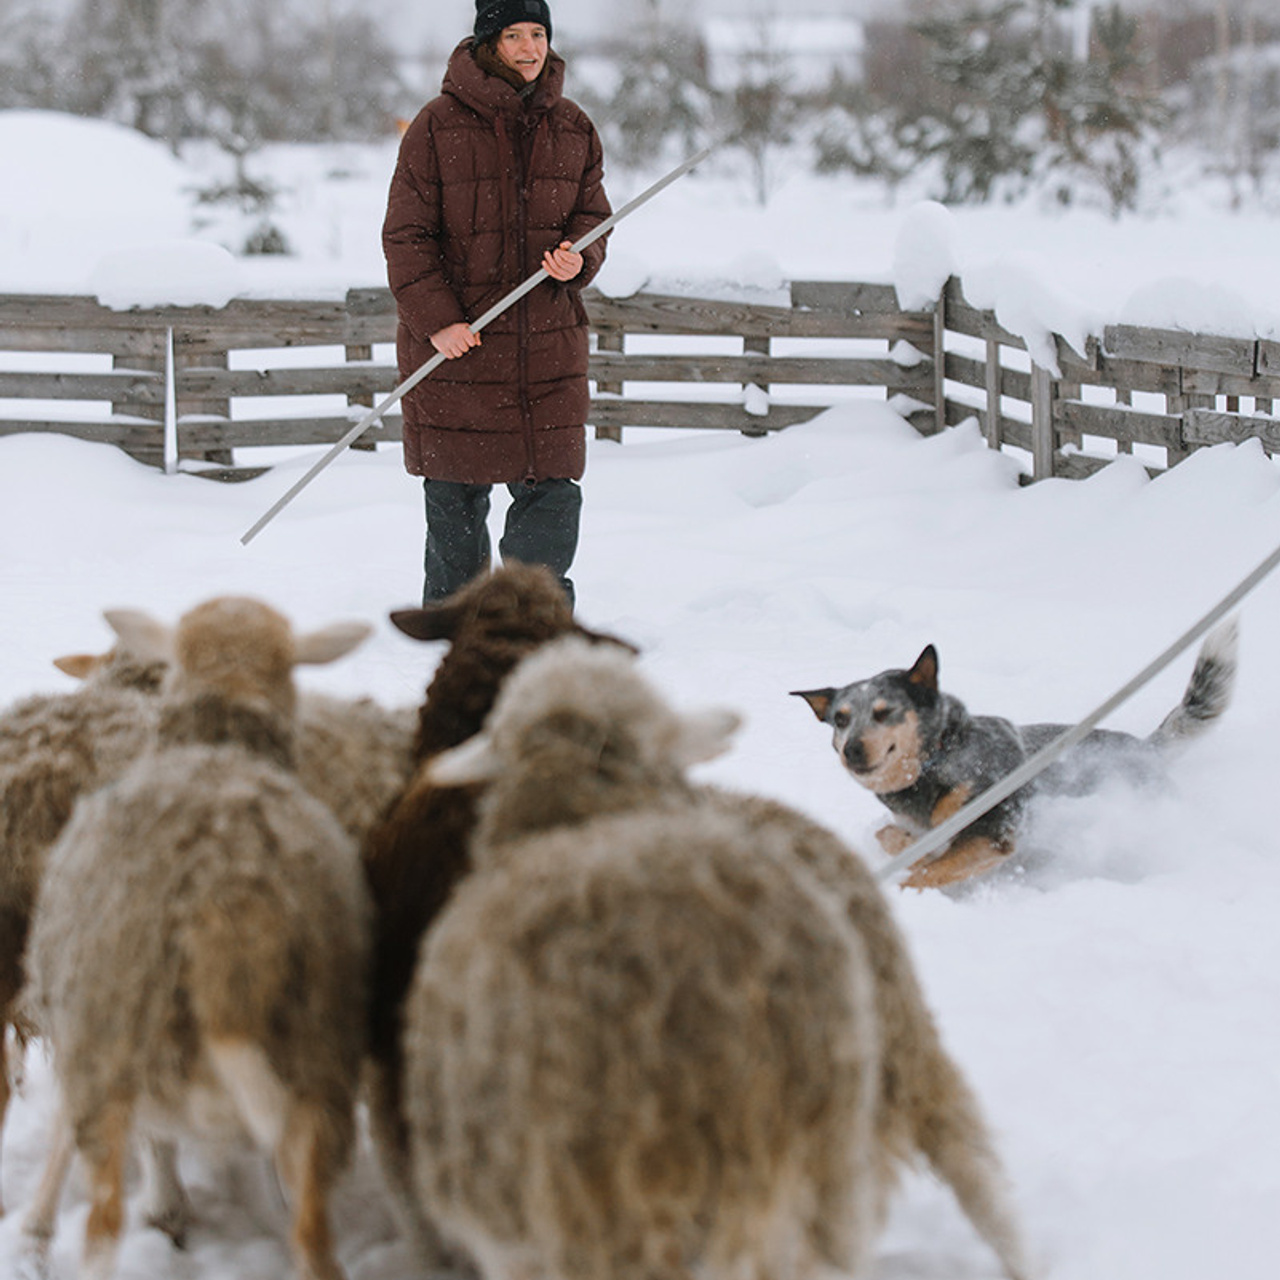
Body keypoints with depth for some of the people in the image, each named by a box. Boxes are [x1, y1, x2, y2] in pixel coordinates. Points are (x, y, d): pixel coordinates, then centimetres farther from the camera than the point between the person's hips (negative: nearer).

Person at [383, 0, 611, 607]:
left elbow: (592, 214, 15)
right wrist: (436, 319, -15)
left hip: (549, 344, 3)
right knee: (456, 498, 6)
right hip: (454, 344, -3)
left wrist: (578, 258, -9)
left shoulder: (573, 129, 8)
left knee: (554, 489, -1)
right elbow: (406, 235, -5)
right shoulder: (438, 125, -6)